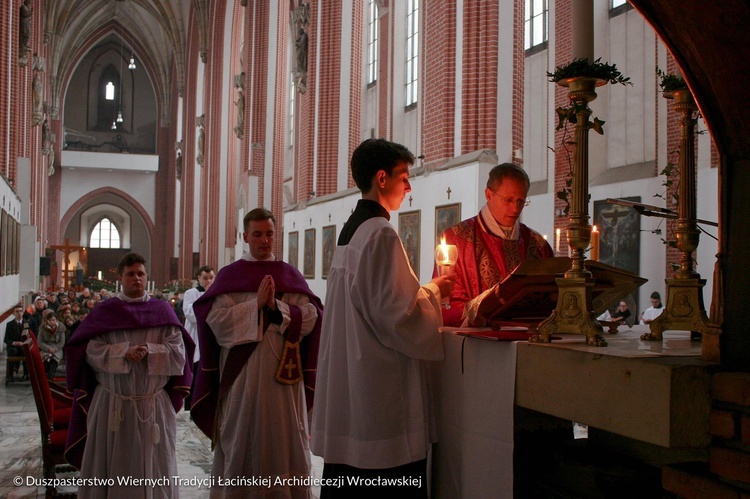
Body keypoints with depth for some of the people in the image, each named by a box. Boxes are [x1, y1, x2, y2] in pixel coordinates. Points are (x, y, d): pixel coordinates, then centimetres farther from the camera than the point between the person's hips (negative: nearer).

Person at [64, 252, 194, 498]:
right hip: (112, 405, 0)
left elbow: (178, 351, -2)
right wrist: (124, 352, -19)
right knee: (111, 468, 6)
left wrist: (150, 351, -17)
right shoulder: (105, 311, 4)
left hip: (153, 405, 0)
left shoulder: (162, 311, 6)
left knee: (151, 467, 6)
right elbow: (92, 350, -6)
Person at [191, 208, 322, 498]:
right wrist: (256, 304, -15)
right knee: (241, 441, 4)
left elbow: (310, 317, -2)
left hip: (282, 375, 1)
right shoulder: (229, 275, 4)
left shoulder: (291, 275, 9)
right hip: (241, 373, -1)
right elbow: (216, 319, -8)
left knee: (283, 440, 5)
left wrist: (277, 306, -15)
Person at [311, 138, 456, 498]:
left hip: (345, 378, 10)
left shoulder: (350, 230, 13)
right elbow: (397, 313, -19)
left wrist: (423, 290, 18)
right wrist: (433, 291, -3)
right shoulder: (381, 233, -16)